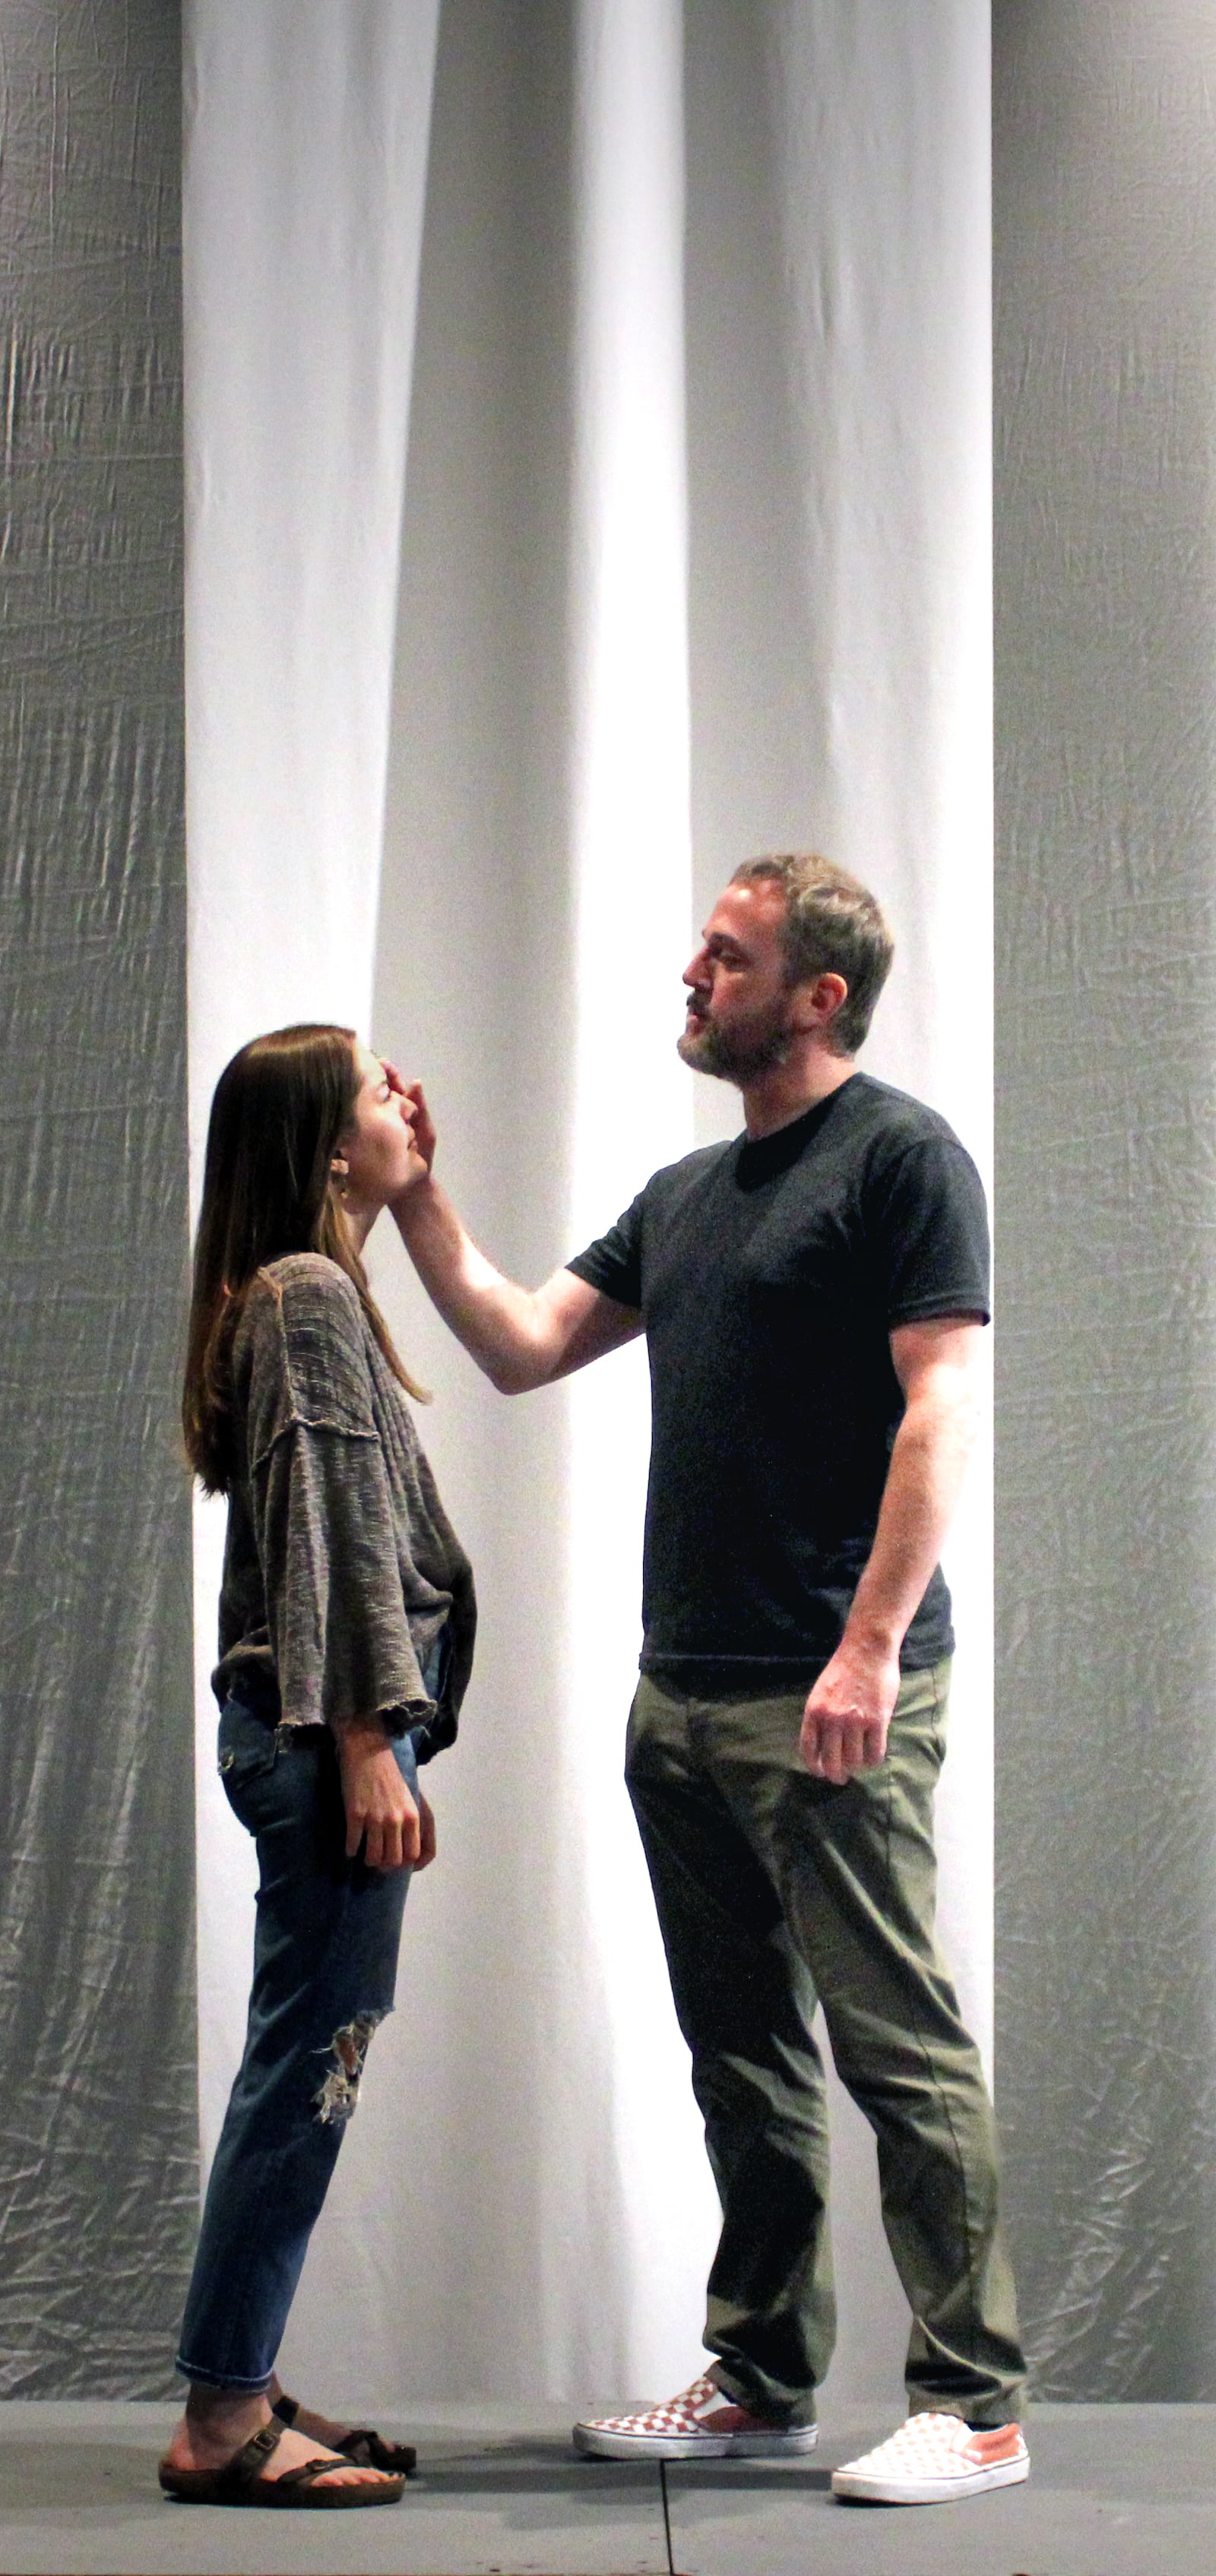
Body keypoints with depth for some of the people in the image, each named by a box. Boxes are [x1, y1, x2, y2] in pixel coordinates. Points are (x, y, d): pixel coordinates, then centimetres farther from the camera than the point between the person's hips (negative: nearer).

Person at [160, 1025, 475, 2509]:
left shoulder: (298, 1295, 20)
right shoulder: (310, 1295, -11)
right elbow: (337, 1528, -16)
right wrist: (369, 1743, -19)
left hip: (297, 1721, 10)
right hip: (323, 1720, -10)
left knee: (311, 2055, 12)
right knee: (312, 2059, -7)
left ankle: (241, 2390, 18)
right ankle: (223, 2420, -2)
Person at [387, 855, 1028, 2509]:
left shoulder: (900, 1158, -6)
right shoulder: (687, 1194, 19)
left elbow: (941, 1407, -14)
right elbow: (523, 1347, 20)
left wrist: (870, 1644, -21)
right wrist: (416, 1203, 10)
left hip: (832, 1703, -8)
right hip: (684, 1694, 8)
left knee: (899, 2046, -5)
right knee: (744, 2050, 13)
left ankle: (974, 2403, 2)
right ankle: (764, 2380, 23)